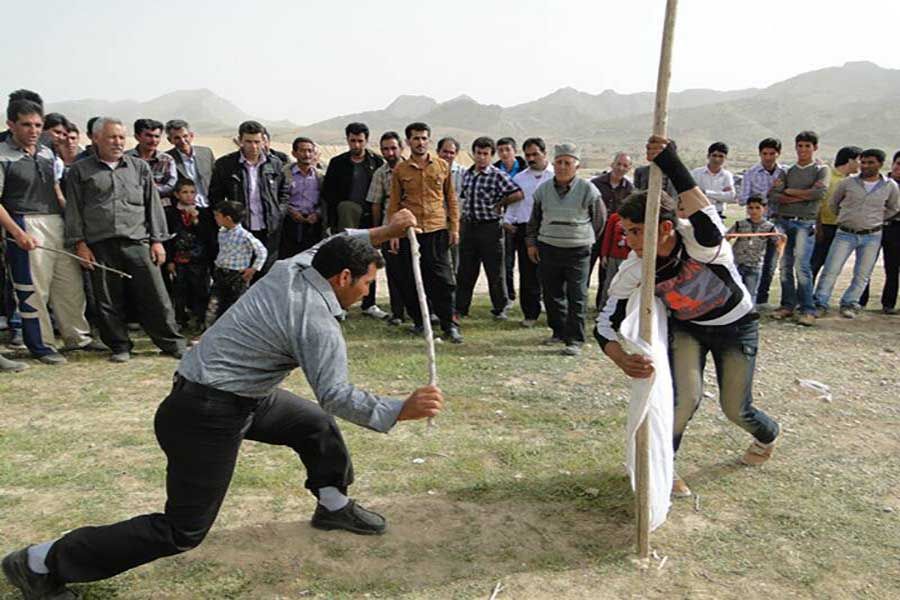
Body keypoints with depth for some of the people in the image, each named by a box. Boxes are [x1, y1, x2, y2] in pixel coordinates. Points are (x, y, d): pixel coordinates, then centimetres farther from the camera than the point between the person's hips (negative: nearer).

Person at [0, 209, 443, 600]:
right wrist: (399, 411, -17)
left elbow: (332, 247, 20)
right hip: (207, 415, -10)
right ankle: (41, 563, 9)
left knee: (315, 422, 20)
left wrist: (382, 232, 15)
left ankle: (333, 504, 41)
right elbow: (336, 395, -21)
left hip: (236, 395, 10)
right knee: (182, 532, 0)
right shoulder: (317, 323, -23)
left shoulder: (291, 268, 0)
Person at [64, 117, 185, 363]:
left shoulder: (139, 167, 14)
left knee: (155, 296, -2)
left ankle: (173, 344, 8)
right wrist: (79, 244, -1)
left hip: (137, 242, 0)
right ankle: (119, 347, 18)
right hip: (99, 246, 0)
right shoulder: (79, 171, 10)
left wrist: (157, 240, 5)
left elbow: (153, 205, 12)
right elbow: (73, 211, 7)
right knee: (107, 301, 5)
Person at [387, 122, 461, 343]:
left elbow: (451, 198, 10)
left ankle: (449, 325, 4)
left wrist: (454, 227, 4)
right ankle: (419, 320, 21)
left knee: (442, 279, -3)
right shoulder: (400, 170, 6)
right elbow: (394, 203, 8)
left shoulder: (442, 166, 7)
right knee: (410, 280, 5)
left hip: (437, 230, -1)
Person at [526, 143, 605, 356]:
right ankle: (559, 332, 27)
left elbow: (600, 218, 7)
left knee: (576, 297, -3)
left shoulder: (588, 190, -5)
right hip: (548, 249, 4)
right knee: (551, 294, 10)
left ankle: (575, 340, 2)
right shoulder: (543, 189, 5)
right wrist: (532, 243, 13)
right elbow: (535, 219, 17)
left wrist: (587, 240, 12)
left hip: (578, 252, -4)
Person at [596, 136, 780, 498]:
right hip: (686, 327, 2)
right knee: (685, 398, -18)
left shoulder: (700, 240, -36)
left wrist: (671, 164, -66)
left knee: (735, 409, 5)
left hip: (737, 326, -1)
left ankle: (767, 435, 45)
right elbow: (605, 325, -24)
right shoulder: (634, 270, -26)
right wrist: (624, 360, -44)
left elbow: (706, 216, -62)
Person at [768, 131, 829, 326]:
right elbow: (773, 195, 1)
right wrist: (803, 196, -8)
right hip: (783, 221, 4)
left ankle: (807, 310, -9)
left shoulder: (821, 170, 8)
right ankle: (788, 305, 13)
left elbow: (820, 193, -11)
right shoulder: (787, 171, 15)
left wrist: (789, 191, -4)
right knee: (785, 266, 5)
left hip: (805, 223, -4)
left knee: (801, 266, -13)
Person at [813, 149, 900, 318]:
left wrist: (875, 219, 13)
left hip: (872, 236, 1)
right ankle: (820, 304, -1)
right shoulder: (848, 182, -2)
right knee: (831, 270, -7)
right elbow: (833, 204, 12)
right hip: (845, 234, -1)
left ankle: (849, 304, 16)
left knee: (862, 275, 5)